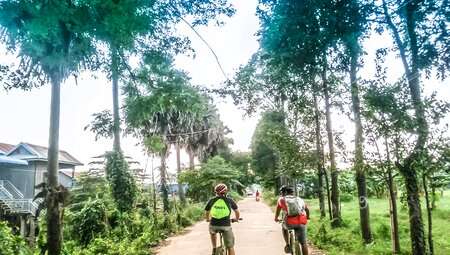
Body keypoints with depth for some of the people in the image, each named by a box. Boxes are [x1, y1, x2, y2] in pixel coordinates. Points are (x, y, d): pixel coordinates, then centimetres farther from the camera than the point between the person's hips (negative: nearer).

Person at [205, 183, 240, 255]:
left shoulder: (211, 200, 8)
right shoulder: (229, 200, 6)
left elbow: (206, 212, 21)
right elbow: (237, 212, 19)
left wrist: (208, 219, 42)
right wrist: (236, 219, 39)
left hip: (214, 225, 2)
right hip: (226, 226, -2)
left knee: (213, 232, 38)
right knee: (230, 247, 10)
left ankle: (214, 249, 32)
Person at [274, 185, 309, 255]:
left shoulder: (281, 199, 15)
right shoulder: (299, 199, 23)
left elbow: (277, 211, 27)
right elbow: (307, 210, 33)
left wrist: (276, 219, 46)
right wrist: (307, 217, 53)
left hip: (289, 223, -2)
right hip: (301, 223, 2)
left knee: (284, 227, 32)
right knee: (303, 243, 15)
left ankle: (287, 245, 23)